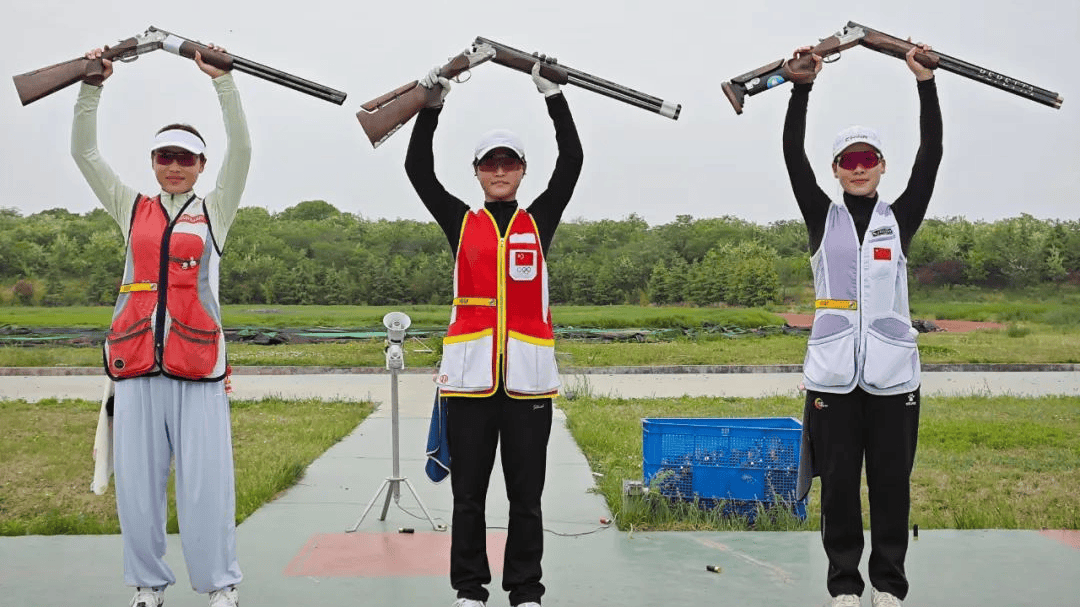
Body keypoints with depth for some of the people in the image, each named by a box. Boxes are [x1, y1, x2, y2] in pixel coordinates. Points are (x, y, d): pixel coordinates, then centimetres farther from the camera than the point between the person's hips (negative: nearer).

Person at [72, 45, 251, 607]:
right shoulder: (132, 209, 15)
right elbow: (84, 151, 11)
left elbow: (241, 149, -2)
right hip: (136, 360, 3)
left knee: (205, 478, -3)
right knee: (136, 479, 5)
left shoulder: (214, 211, 9)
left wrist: (221, 79, -6)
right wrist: (91, 85, 4)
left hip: (197, 361, -2)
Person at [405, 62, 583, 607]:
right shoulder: (460, 222, 10)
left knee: (526, 494, 6)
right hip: (469, 375, 0)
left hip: (528, 374, 0)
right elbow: (418, 168, 4)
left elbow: (571, 161, 3)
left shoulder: (539, 221, 10)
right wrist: (431, 105, -4)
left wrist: (553, 94, -1)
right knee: (468, 493, 7)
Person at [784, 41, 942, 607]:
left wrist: (926, 83, -5)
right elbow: (793, 156, -2)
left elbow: (930, 156, 0)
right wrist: (803, 86, -9)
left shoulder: (899, 219, 8)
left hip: (892, 371, 1)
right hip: (833, 373, 0)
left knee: (892, 484, 5)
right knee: (838, 485, 3)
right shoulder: (822, 218, 7)